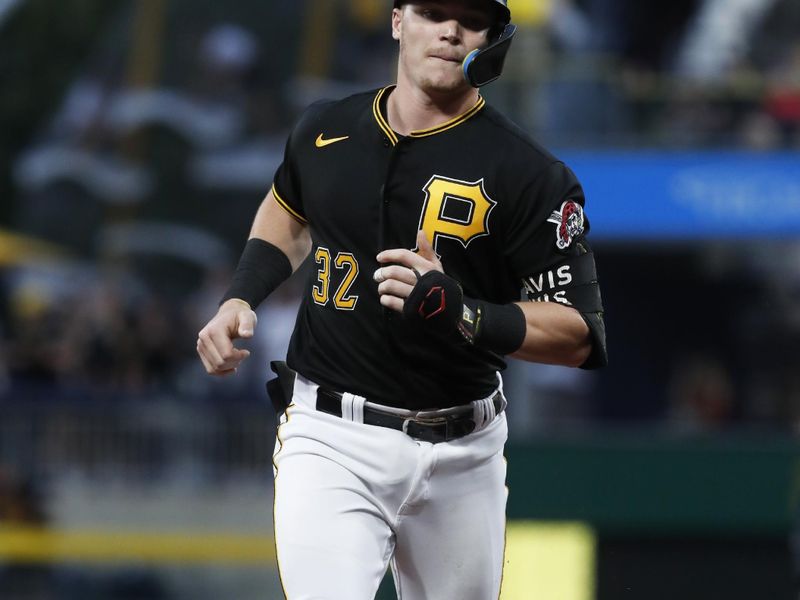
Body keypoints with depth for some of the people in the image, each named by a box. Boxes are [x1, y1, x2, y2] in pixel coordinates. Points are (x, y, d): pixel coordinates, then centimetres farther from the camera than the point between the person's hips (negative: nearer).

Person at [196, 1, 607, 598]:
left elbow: (579, 336, -11)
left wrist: (462, 316, -27)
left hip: (461, 452, 0)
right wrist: (240, 299, 10)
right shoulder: (326, 129, 4)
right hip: (330, 437, 0)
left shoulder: (527, 172, -8)